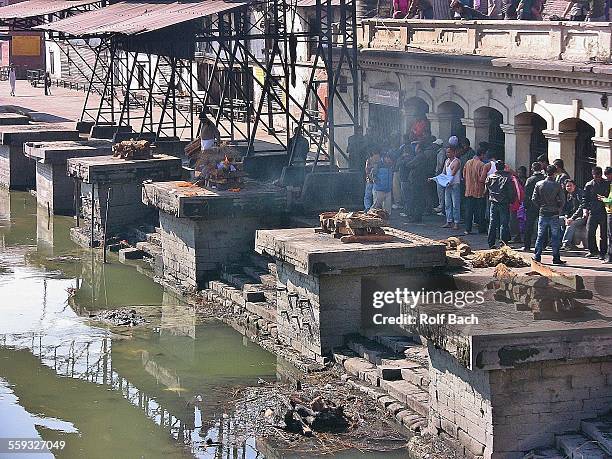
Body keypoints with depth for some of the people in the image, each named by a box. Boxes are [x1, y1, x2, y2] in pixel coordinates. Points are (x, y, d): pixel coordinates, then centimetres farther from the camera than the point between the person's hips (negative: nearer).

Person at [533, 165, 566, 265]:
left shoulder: (539, 184, -2)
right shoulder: (557, 185, -8)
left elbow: (534, 199, 0)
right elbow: (562, 200, -7)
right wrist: (558, 208, 9)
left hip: (542, 214, 2)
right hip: (554, 215, -2)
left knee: (540, 236, 9)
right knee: (555, 237, 4)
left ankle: (537, 257, 8)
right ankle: (556, 258, 4)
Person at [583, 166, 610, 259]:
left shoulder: (607, 184, 4)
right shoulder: (589, 185, 7)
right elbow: (585, 198, 9)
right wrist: (585, 209, -1)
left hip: (604, 212, -1)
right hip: (592, 212, 1)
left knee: (603, 234, 2)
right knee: (590, 232, -3)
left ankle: (602, 252, 10)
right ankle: (593, 251, 11)